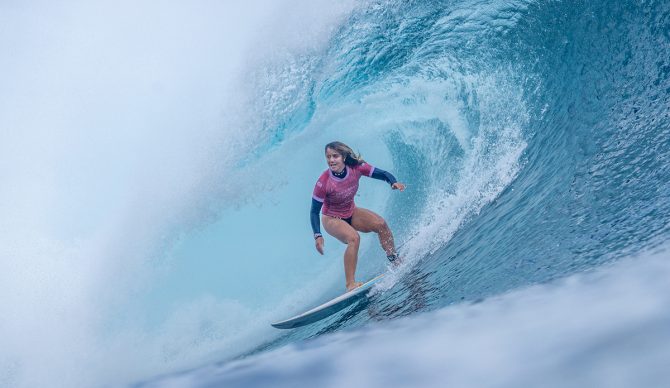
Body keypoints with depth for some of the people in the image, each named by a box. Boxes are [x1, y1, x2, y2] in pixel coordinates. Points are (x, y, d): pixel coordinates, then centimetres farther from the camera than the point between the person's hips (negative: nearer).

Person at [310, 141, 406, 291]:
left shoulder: (356, 168, -19)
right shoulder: (323, 183, -27)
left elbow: (382, 173, -10)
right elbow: (314, 211, -18)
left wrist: (394, 182, -32)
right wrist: (317, 235, -28)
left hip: (351, 213, 5)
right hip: (332, 219, -4)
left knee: (380, 224, -18)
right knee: (354, 238, -32)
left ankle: (395, 260, -2)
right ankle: (350, 284, -29)